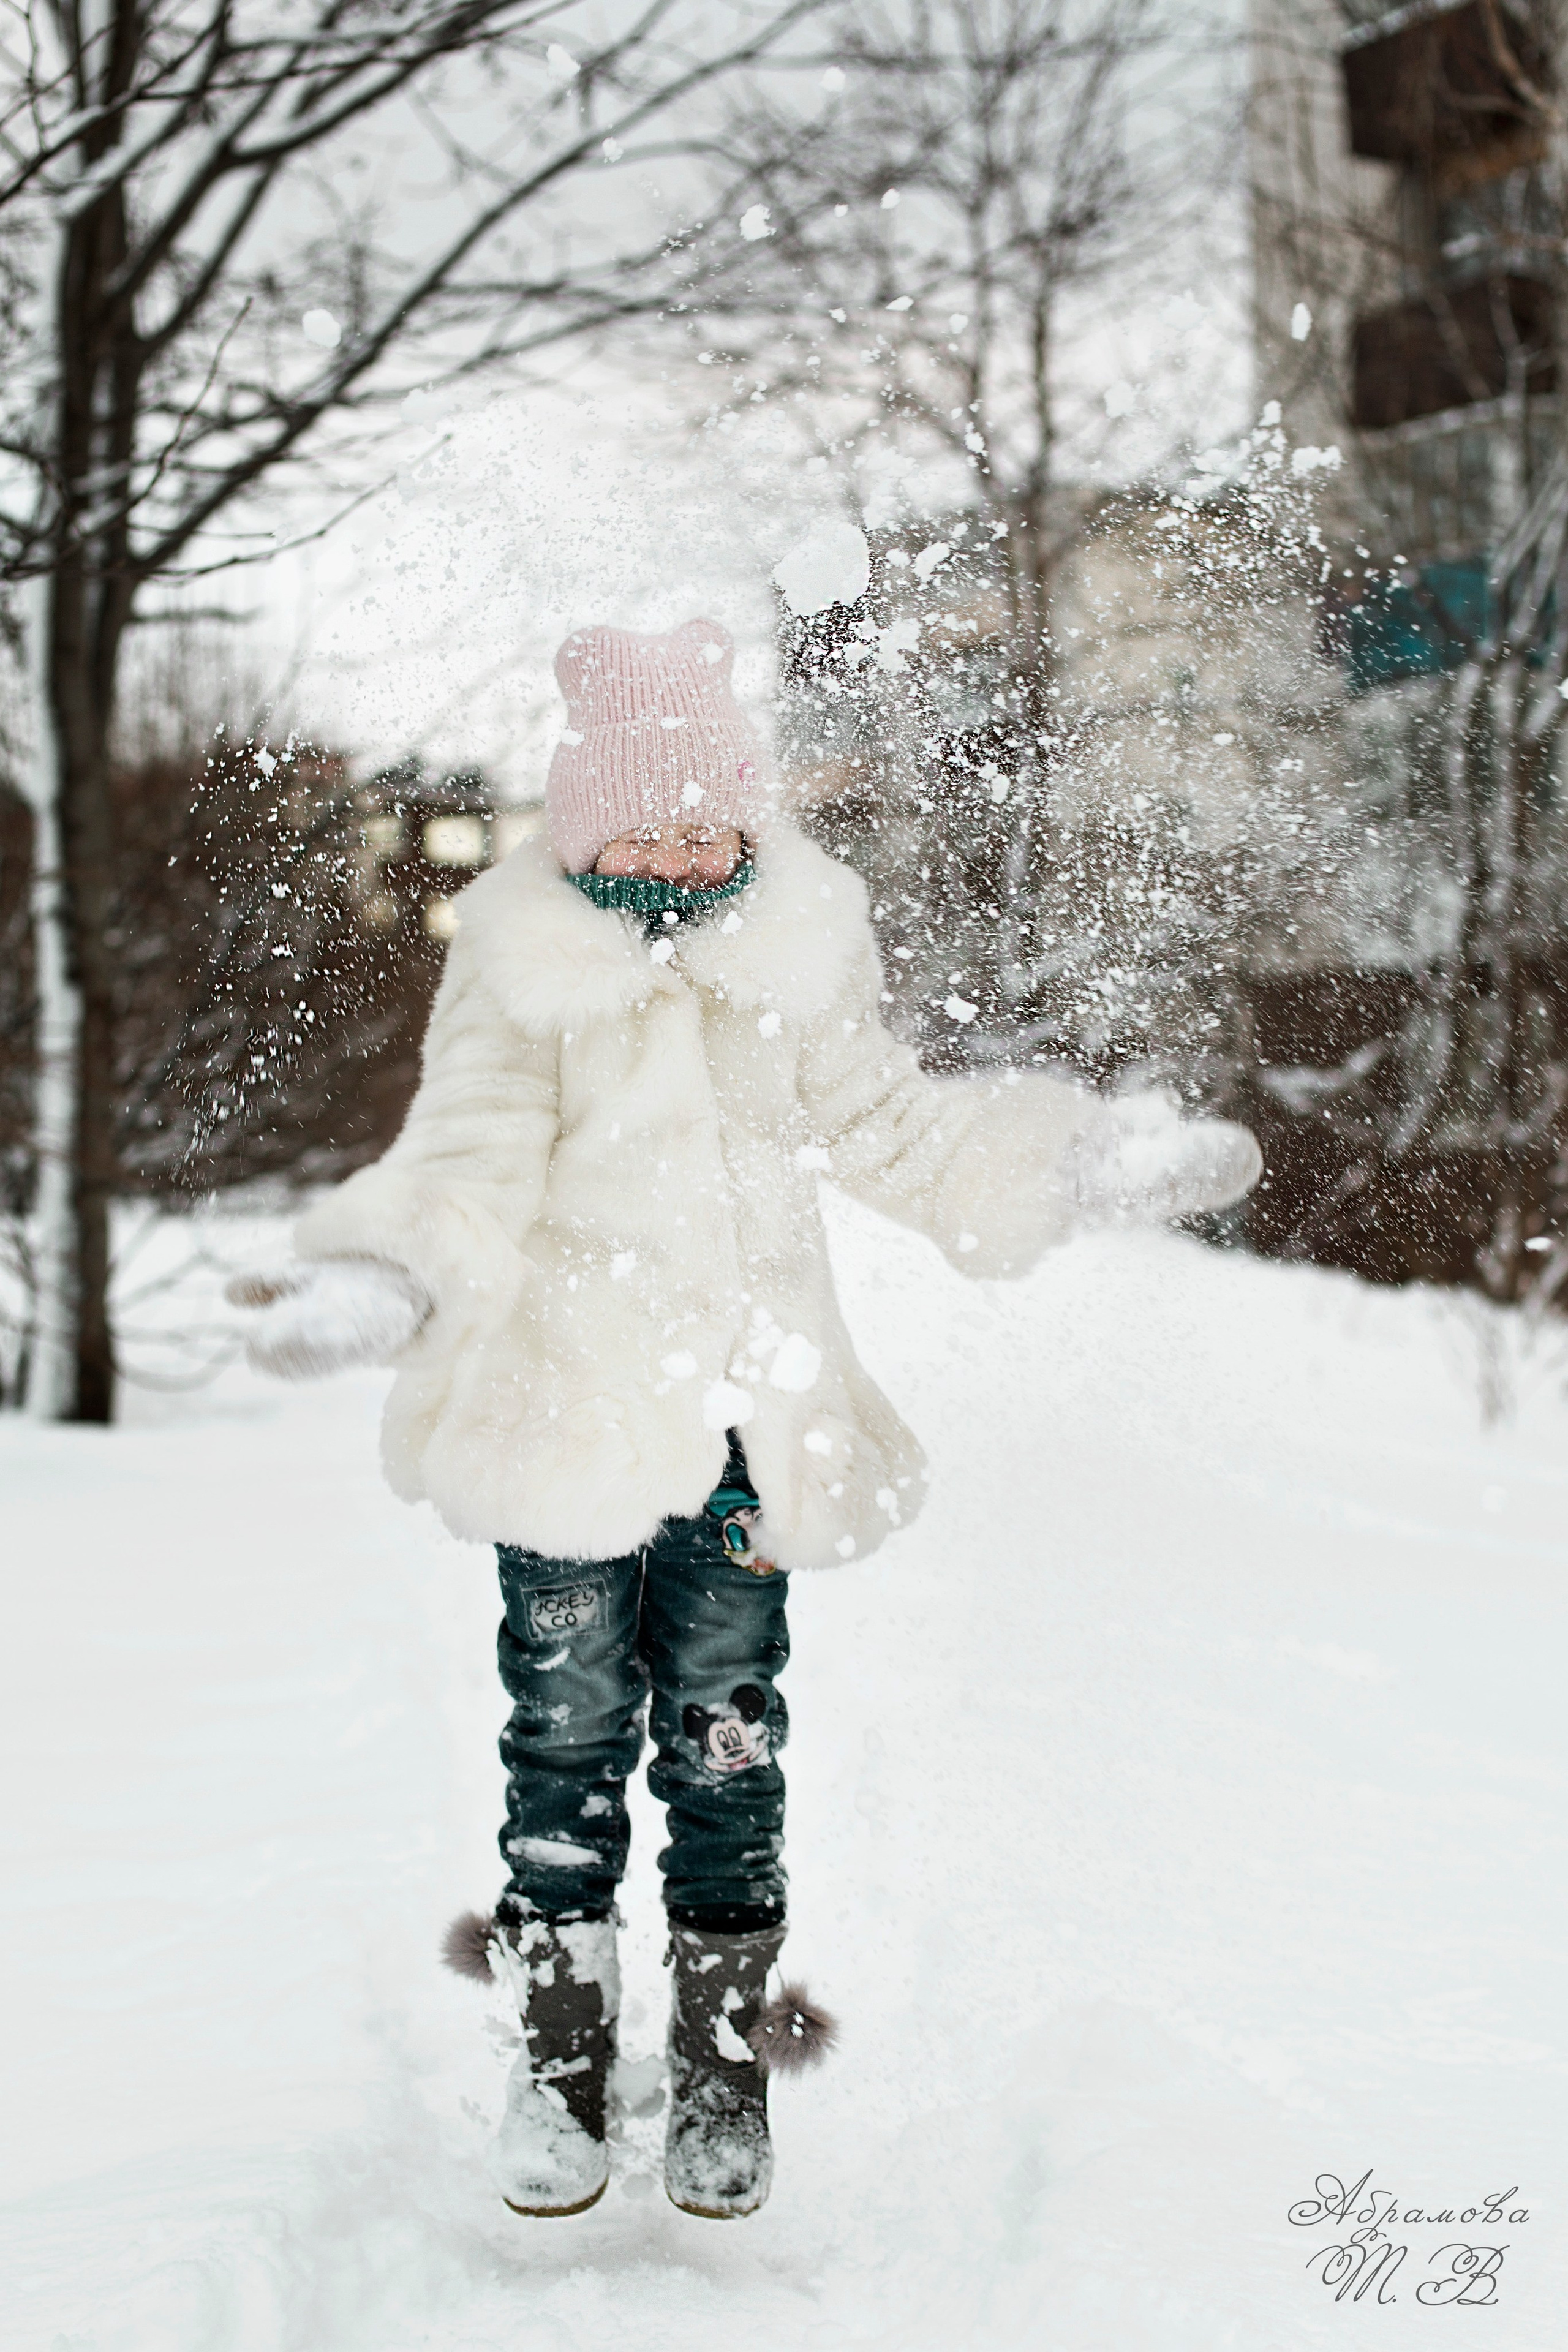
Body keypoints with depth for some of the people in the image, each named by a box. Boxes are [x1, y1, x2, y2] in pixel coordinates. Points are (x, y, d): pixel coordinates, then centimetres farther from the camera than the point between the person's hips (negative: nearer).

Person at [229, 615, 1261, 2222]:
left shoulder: (797, 947, 2)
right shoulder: (521, 960, -5)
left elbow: (888, 1127, 11)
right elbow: (468, 1159, -10)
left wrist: (1091, 1160, 6)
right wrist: (377, 1281, -28)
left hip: (750, 1408, 2)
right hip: (564, 1406, -1)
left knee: (724, 1730, 8)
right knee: (569, 1726, 6)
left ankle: (723, 2055, 23)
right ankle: (558, 2054, 23)